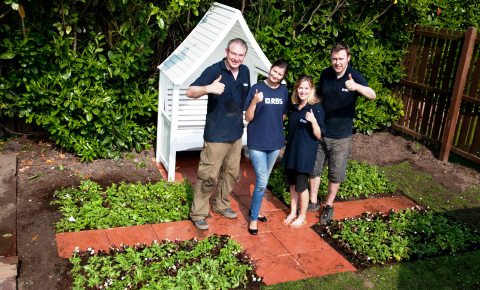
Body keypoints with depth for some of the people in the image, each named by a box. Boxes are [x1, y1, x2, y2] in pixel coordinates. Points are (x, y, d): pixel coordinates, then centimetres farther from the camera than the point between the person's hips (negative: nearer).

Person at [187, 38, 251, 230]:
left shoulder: (245, 72, 4)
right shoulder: (214, 70, -16)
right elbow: (190, 92, -25)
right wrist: (208, 88, -43)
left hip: (236, 133, 7)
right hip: (216, 134, -7)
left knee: (232, 173, 18)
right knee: (209, 176, -2)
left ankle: (221, 205, 37)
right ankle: (198, 213, 14)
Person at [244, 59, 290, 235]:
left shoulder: (284, 91, 2)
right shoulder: (257, 88, -10)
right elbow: (248, 118, -12)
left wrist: (279, 135, 10)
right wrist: (254, 102, -27)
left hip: (275, 143, 5)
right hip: (257, 143, -5)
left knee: (263, 179, 16)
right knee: (262, 181, -6)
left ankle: (254, 210, 34)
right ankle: (253, 218, 10)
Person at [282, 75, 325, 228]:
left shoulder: (316, 108, -13)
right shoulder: (295, 107, 6)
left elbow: (318, 135, -15)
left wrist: (313, 121, -29)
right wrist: (285, 147, 18)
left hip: (305, 153, -6)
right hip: (291, 151, 6)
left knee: (301, 185, 4)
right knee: (292, 183, 14)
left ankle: (302, 216, 21)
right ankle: (293, 212, 30)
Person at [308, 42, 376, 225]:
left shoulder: (354, 76, -16)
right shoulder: (326, 74, -3)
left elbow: (372, 95, -34)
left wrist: (356, 87, -53)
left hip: (341, 135, -3)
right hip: (319, 131, 4)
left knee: (336, 174, 10)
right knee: (314, 168, 13)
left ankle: (329, 206, 29)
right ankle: (313, 202, 30)